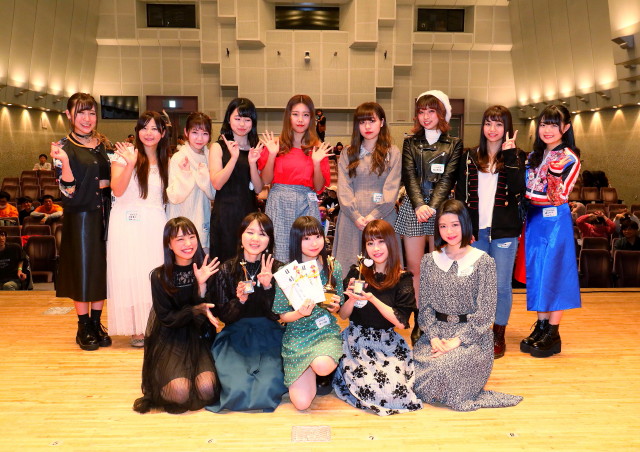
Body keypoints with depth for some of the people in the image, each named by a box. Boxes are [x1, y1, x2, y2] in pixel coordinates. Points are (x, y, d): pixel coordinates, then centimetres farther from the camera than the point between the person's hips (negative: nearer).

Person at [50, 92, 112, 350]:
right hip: (80, 216, -4)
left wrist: (107, 183, -6)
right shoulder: (64, 148, -7)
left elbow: (114, 177, 16)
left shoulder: (103, 143, 7)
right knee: (82, 268, 4)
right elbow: (68, 191, -13)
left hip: (104, 214, 4)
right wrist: (64, 162, -27)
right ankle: (83, 328, 18)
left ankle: (96, 323, 23)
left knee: (102, 269, 9)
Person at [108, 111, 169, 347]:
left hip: (155, 224, 3)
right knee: (131, 274, -2)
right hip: (128, 223, -3)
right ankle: (136, 330, 8)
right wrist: (130, 163, -20)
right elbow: (118, 190, -9)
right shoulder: (125, 154, 1)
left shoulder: (166, 162, 13)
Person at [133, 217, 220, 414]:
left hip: (199, 336, 1)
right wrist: (197, 310, -19)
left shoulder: (207, 269, -2)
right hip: (170, 340, -1)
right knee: (180, 391, -24)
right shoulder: (160, 276, -5)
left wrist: (202, 284, -20)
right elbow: (167, 318, -5)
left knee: (206, 389, -23)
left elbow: (210, 311, -5)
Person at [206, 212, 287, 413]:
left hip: (269, 336, 0)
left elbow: (278, 314, -6)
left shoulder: (277, 269, -1)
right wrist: (239, 300, -18)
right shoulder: (227, 269, 0)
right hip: (236, 336, 0)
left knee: (268, 388, -23)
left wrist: (268, 287, -21)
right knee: (238, 390, -21)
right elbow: (223, 316, 1)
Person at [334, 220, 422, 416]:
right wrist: (352, 299, -18)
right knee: (368, 387, -21)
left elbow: (401, 322, -12)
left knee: (394, 389, -21)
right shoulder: (356, 273, 1)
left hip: (388, 342, 0)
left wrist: (371, 298, -21)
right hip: (357, 340, 0)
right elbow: (343, 315, 3)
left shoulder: (402, 278, -3)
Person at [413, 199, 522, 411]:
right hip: (436, 333, 4)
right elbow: (425, 305, 5)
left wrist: (457, 340, -15)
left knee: (441, 370, -28)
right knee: (417, 372, -20)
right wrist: (434, 337, -10)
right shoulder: (429, 261, 6)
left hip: (473, 336, -3)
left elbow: (486, 312, -8)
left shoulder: (483, 262, -4)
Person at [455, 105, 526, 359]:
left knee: (501, 285, 2)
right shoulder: (470, 157, 9)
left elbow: (518, 190, -12)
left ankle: (499, 335, 17)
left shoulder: (516, 156, 4)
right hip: (476, 230, 2)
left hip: (504, 230, -2)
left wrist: (510, 155, -14)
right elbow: (460, 193, 7)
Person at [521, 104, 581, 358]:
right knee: (536, 272, 10)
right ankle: (541, 326, 22)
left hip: (555, 221, -6)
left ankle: (553, 334, 7)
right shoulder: (535, 155, 12)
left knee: (553, 273, -2)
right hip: (533, 219, 7)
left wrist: (555, 172, -26)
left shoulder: (570, 159, -8)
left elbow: (560, 197, -14)